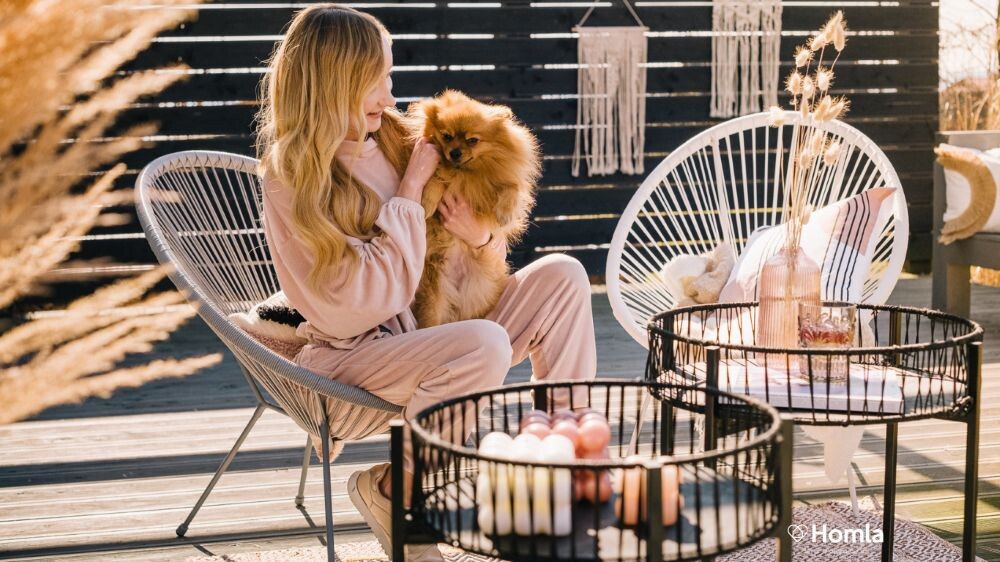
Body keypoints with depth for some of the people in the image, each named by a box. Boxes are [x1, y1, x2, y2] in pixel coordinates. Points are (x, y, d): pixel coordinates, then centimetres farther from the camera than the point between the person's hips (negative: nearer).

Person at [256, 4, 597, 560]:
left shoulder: (393, 141, 5)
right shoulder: (292, 181, -14)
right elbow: (366, 300, -21)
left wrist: (480, 236, -11)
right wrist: (409, 191, -16)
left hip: (434, 334, 7)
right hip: (355, 355, -7)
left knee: (561, 275, -9)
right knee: (485, 344, -34)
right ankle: (393, 491, -12)